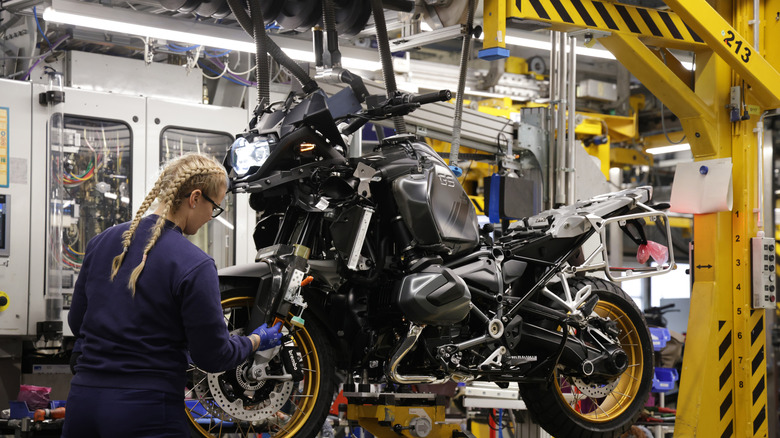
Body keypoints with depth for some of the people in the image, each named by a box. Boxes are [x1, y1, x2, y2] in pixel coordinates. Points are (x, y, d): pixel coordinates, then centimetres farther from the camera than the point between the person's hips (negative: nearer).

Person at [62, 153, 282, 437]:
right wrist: (256, 341, 12)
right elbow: (213, 357, -7)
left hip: (82, 403, 6)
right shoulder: (194, 266, -13)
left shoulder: (102, 241, 6)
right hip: (147, 414, -6)